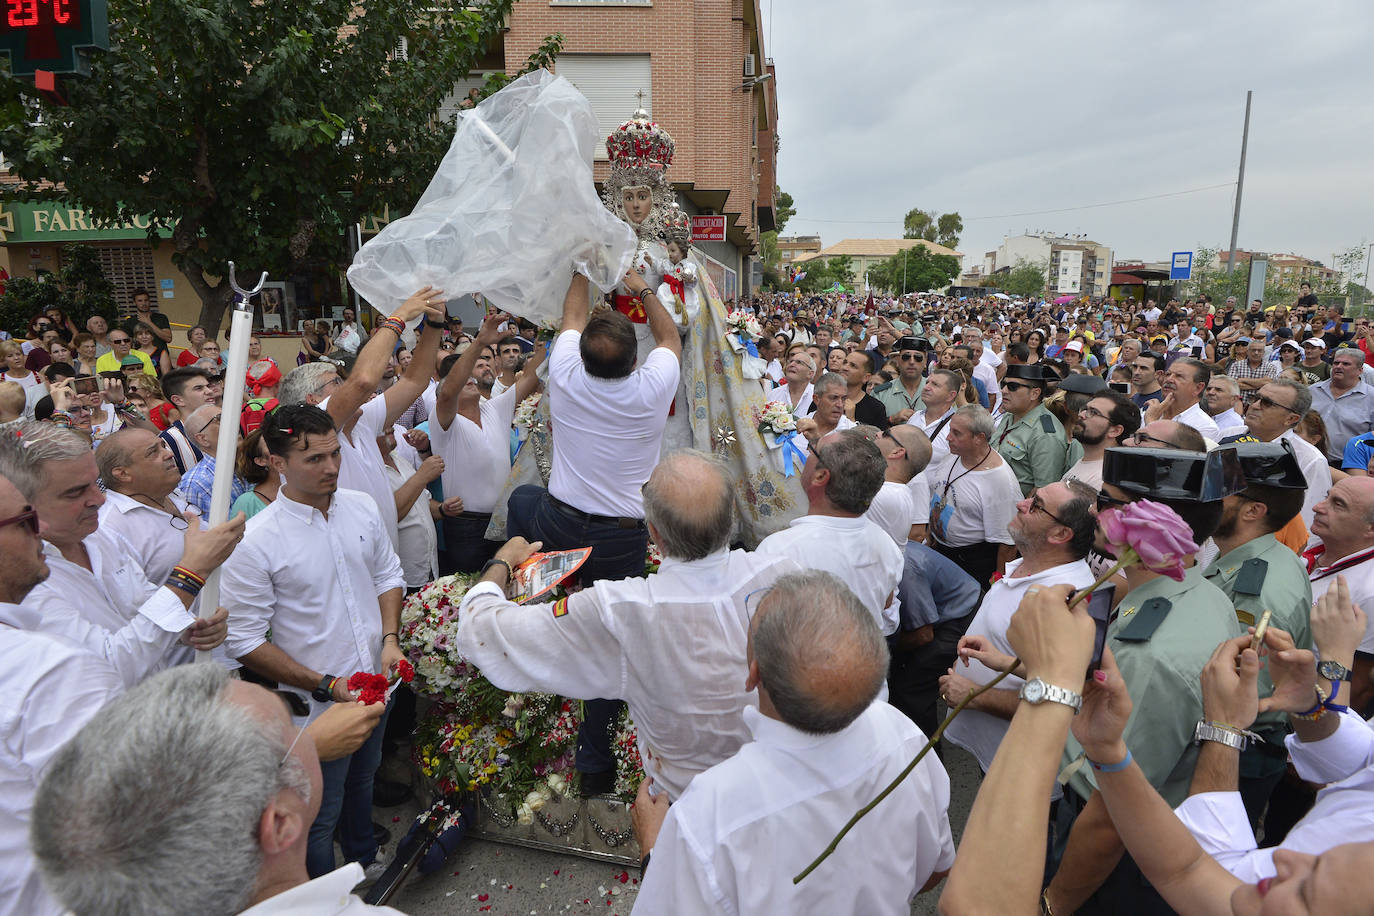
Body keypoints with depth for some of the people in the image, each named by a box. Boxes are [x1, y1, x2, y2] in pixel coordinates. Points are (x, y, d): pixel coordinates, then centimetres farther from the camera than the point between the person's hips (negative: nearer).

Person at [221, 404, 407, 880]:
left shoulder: (361, 506, -5)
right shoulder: (255, 542, -22)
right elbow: (244, 641, -18)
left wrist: (390, 638, -7)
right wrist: (326, 685, -21)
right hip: (317, 705, -5)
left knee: (363, 779, 30)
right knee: (320, 815, 15)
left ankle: (365, 858, 57)